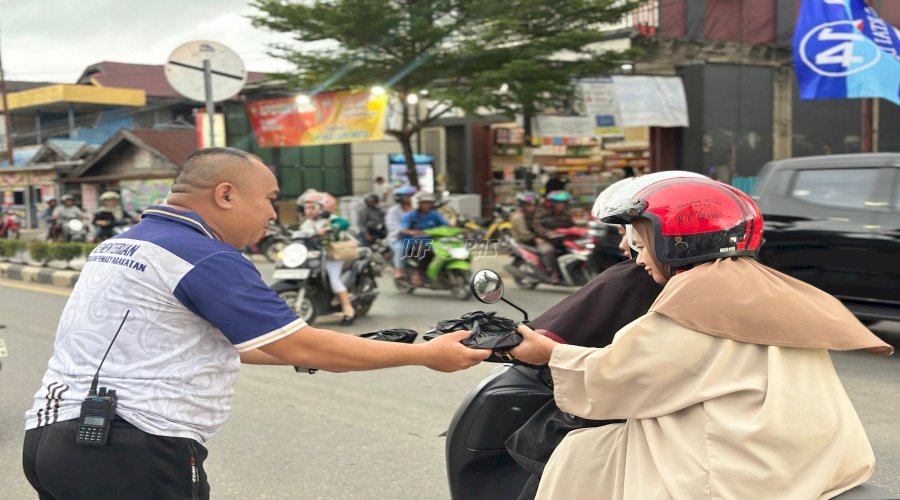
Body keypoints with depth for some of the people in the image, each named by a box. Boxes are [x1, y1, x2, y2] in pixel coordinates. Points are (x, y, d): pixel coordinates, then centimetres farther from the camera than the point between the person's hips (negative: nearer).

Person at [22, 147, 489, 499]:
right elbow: (302, 347, -15)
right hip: (132, 449, -9)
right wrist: (427, 354, -6)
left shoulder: (120, 245, 14)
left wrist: (312, 353, 26)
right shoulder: (206, 258, -15)